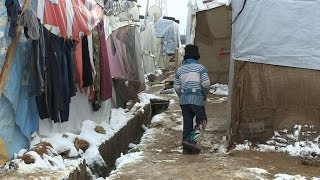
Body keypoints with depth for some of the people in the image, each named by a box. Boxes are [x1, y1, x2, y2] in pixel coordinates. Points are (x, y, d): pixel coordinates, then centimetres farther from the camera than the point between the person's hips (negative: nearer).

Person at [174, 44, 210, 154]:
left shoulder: (180, 69, 11)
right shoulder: (200, 67, -2)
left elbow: (176, 87, 11)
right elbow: (206, 83, -10)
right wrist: (205, 94, 8)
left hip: (183, 100, 5)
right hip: (196, 99, -5)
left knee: (187, 123, 10)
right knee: (202, 120, 9)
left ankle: (186, 148, 11)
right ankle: (192, 139, -11)